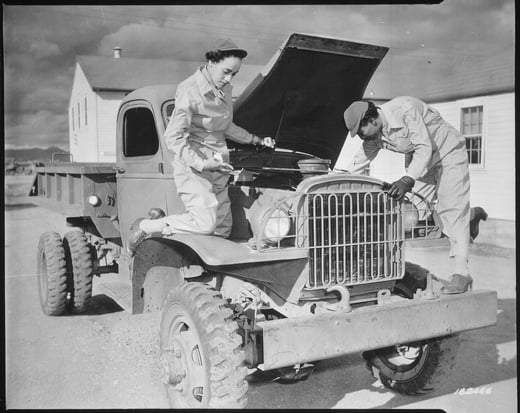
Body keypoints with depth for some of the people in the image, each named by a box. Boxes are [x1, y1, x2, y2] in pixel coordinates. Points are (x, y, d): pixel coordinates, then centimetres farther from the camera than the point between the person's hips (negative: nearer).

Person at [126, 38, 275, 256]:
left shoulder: (224, 90, 11)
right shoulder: (189, 91, -15)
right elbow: (173, 137, -19)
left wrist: (255, 140, 24)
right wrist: (201, 163, -27)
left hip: (218, 169, 9)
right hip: (192, 167, -8)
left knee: (222, 231, 5)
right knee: (205, 223, -23)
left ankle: (161, 220, 19)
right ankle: (146, 226, -2)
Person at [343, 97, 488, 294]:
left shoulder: (405, 108, -32)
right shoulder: (374, 137, -9)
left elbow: (424, 148, -33)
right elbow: (358, 163, 4)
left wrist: (408, 179, -42)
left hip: (449, 152, -7)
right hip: (421, 161, 8)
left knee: (452, 210, -16)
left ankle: (461, 272, -16)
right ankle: (470, 215, 19)